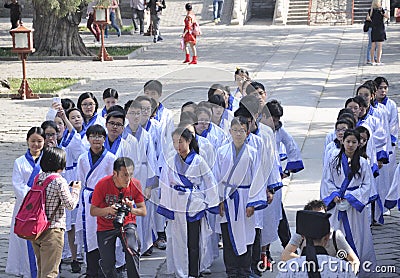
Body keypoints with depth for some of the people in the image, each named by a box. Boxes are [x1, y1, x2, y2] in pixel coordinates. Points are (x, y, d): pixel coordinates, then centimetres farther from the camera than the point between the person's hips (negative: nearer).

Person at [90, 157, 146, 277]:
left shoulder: (135, 184, -14)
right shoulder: (102, 185, -20)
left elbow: (143, 211, -6)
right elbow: (93, 211, -14)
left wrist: (132, 210, -27)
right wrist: (108, 210, -34)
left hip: (127, 223, 0)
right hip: (105, 227, 0)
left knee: (132, 251, -27)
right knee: (107, 264, 1)